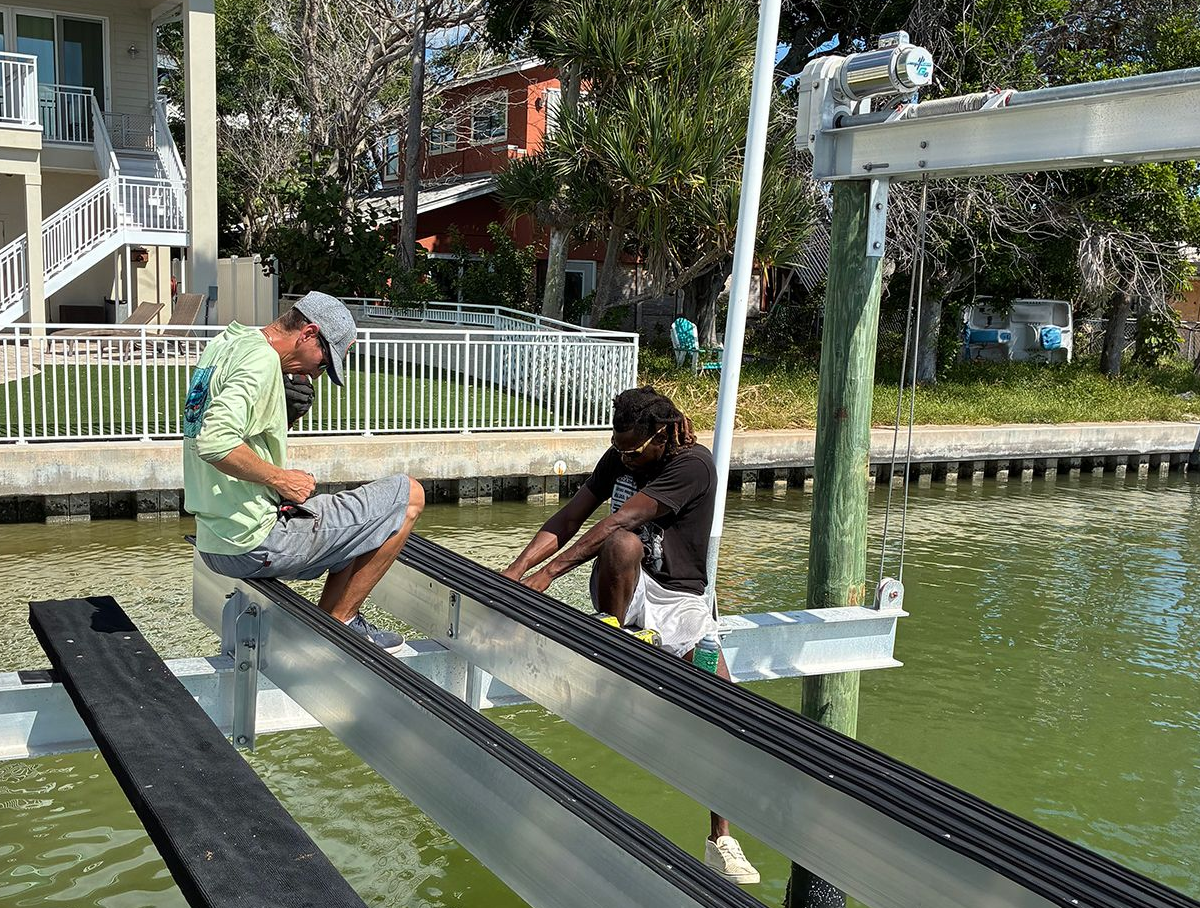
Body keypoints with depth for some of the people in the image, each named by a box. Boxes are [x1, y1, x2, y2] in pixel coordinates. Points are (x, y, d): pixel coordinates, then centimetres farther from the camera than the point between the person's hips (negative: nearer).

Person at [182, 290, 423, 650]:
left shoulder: (225, 345, 14)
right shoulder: (262, 358, -17)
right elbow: (214, 442, -30)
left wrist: (286, 411, 4)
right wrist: (281, 478, -18)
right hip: (256, 542, -10)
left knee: (358, 525, 30)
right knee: (408, 495, -2)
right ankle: (340, 621, 4)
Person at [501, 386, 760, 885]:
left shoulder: (693, 464, -17)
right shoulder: (618, 458, 3)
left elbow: (621, 519, -25)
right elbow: (567, 520, 0)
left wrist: (549, 572, -30)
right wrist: (516, 571, -15)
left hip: (679, 597, -2)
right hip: (624, 590, 3)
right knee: (624, 545, -34)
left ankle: (720, 838, -9)